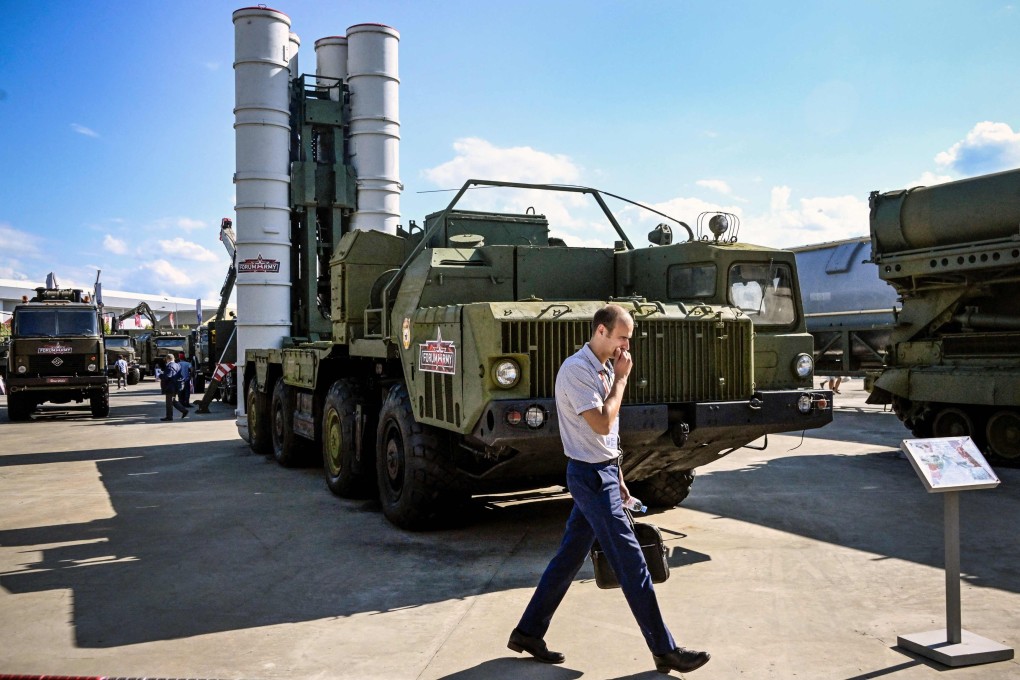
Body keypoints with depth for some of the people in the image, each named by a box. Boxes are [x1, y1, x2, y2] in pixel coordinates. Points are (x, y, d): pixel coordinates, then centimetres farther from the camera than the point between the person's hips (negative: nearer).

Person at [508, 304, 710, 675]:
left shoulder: (603, 368, 12)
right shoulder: (576, 370, -17)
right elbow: (602, 424, -23)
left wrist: (617, 476, 19)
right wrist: (620, 379, -14)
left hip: (602, 472, 9)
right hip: (590, 476, -9)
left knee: (569, 556, 14)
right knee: (631, 561, -5)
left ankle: (528, 631, 25)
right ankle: (665, 651, 5)